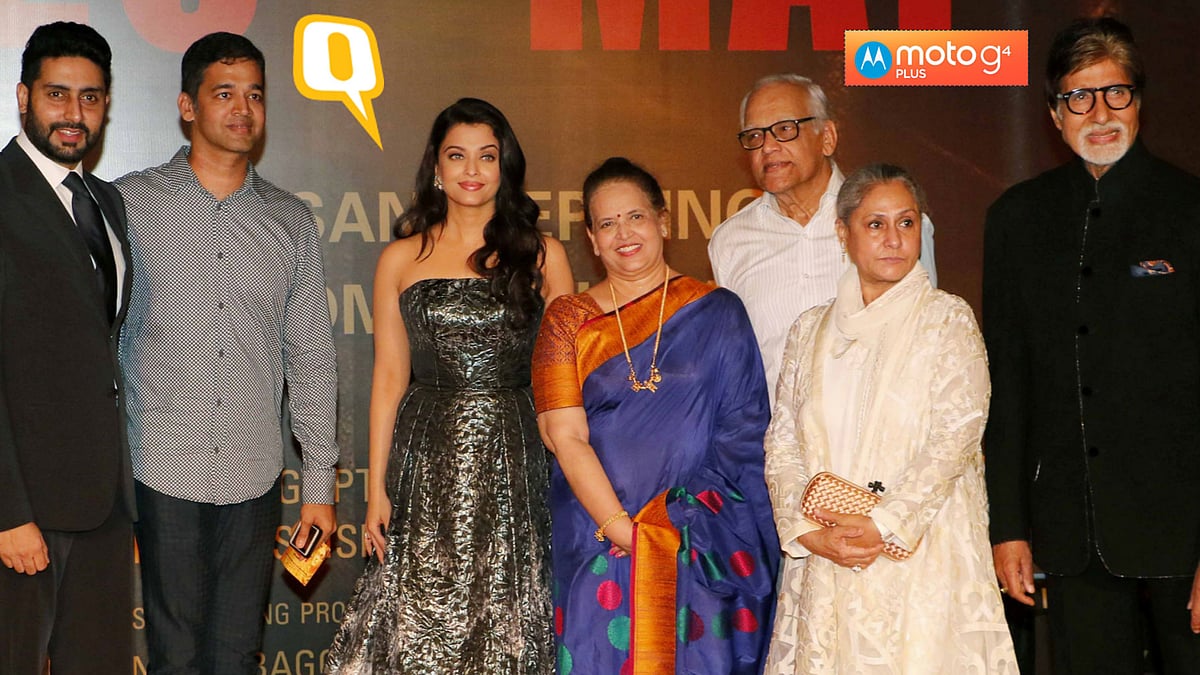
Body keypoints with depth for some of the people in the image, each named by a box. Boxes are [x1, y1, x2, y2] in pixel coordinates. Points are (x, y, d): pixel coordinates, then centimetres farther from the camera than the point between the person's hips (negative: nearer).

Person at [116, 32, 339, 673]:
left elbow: (310, 356, 10)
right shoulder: (131, 202, 1)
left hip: (253, 476, 2)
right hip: (162, 471, -2)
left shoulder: (291, 221, 8)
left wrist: (320, 481, 8)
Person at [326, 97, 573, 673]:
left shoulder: (542, 255, 6)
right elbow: (389, 377, 7)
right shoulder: (402, 258, 8)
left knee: (508, 628, 2)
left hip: (513, 457, 0)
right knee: (419, 627, 0)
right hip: (427, 462, 1)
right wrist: (376, 485, 2)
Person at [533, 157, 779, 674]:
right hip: (597, 548, 0)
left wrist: (673, 521, -12)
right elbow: (566, 437, -4)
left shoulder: (716, 312, 4)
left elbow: (743, 430, -1)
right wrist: (621, 528, -15)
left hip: (704, 546, 0)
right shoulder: (568, 320, 6)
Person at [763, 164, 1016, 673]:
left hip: (922, 557, -3)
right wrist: (807, 530, -8)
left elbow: (955, 437, -7)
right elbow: (782, 444, 7)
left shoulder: (948, 319, 3)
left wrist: (884, 524, -16)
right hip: (821, 559, 3)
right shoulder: (810, 330, 12)